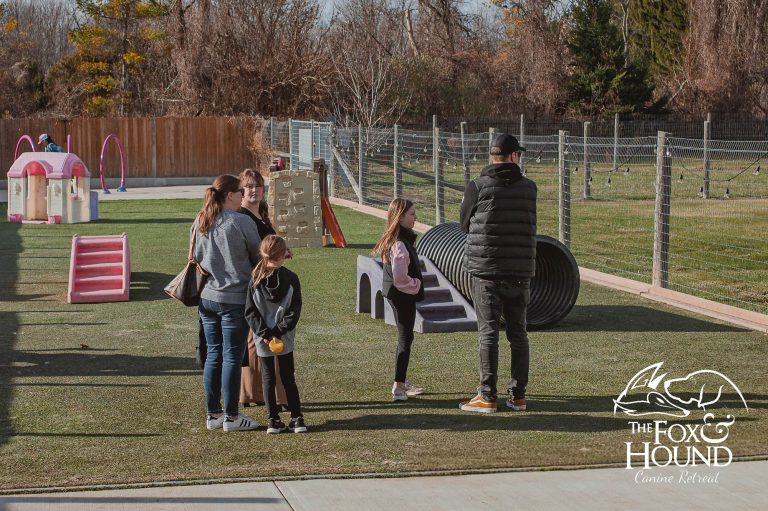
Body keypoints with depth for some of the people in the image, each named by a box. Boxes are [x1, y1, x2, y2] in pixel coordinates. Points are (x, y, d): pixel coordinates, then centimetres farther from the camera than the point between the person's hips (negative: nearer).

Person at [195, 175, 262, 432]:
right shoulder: (242, 222, -13)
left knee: (213, 355, 13)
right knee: (232, 357, 1)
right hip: (234, 299, -6)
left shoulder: (199, 223, 5)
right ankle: (231, 417, 8)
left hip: (207, 297, 6)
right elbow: (259, 256, -1)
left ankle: (213, 414, 18)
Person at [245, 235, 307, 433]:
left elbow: (250, 312, -9)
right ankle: (296, 418, 10)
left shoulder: (255, 280, -9)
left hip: (263, 341, 0)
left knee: (268, 379, 9)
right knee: (288, 378, 11)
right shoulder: (291, 279, -10)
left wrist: (264, 333, -7)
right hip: (285, 341, 0)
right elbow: (294, 311, -11)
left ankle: (273, 420, 9)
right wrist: (280, 331, -7)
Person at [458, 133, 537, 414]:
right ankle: (518, 395, 14)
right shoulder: (529, 187, 0)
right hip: (520, 270, 2)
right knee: (518, 332, 11)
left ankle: (487, 396, 2)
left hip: (485, 268, -2)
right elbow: (530, 224, 9)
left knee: (488, 333, 1)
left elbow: (465, 224, 4)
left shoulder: (478, 187, -7)